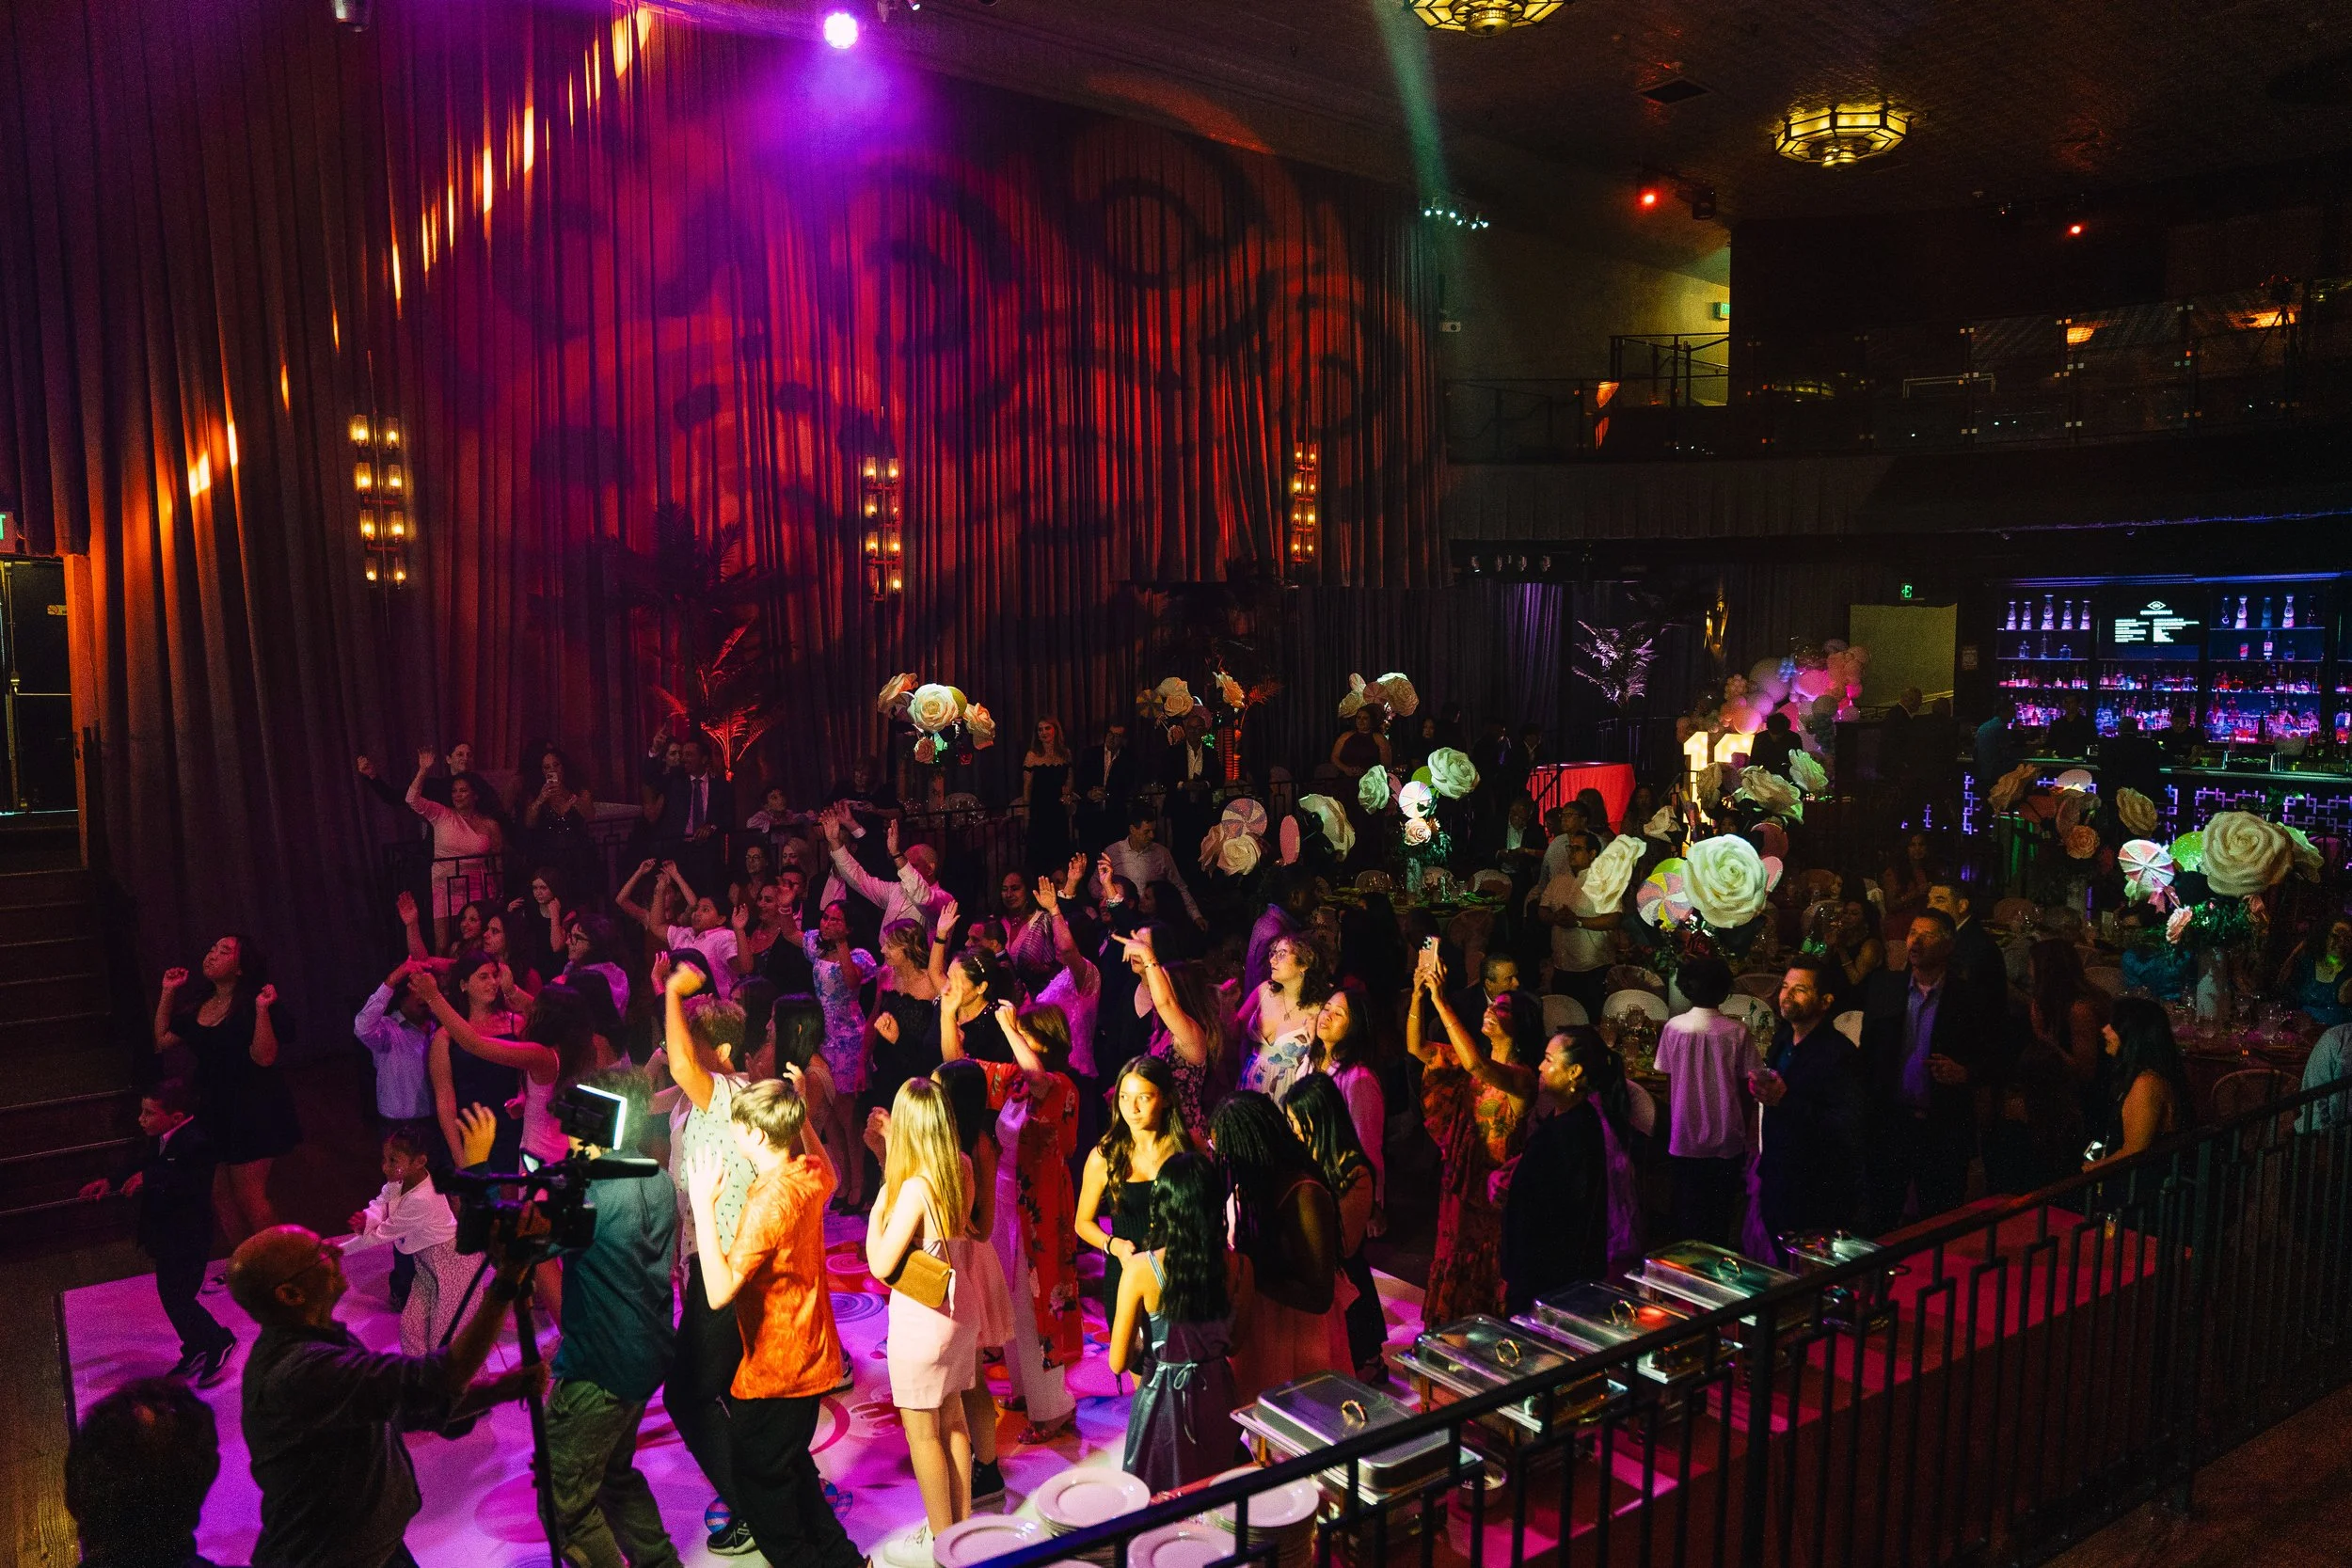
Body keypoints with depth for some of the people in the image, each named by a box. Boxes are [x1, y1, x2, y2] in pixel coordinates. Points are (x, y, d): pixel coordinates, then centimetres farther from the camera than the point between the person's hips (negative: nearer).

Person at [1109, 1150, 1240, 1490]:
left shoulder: (1141, 1270, -20)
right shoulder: (1232, 1265, -11)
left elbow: (1119, 1363, -13)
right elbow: (1234, 1343, 3)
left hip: (1163, 1400, -3)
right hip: (1217, 1396, 3)